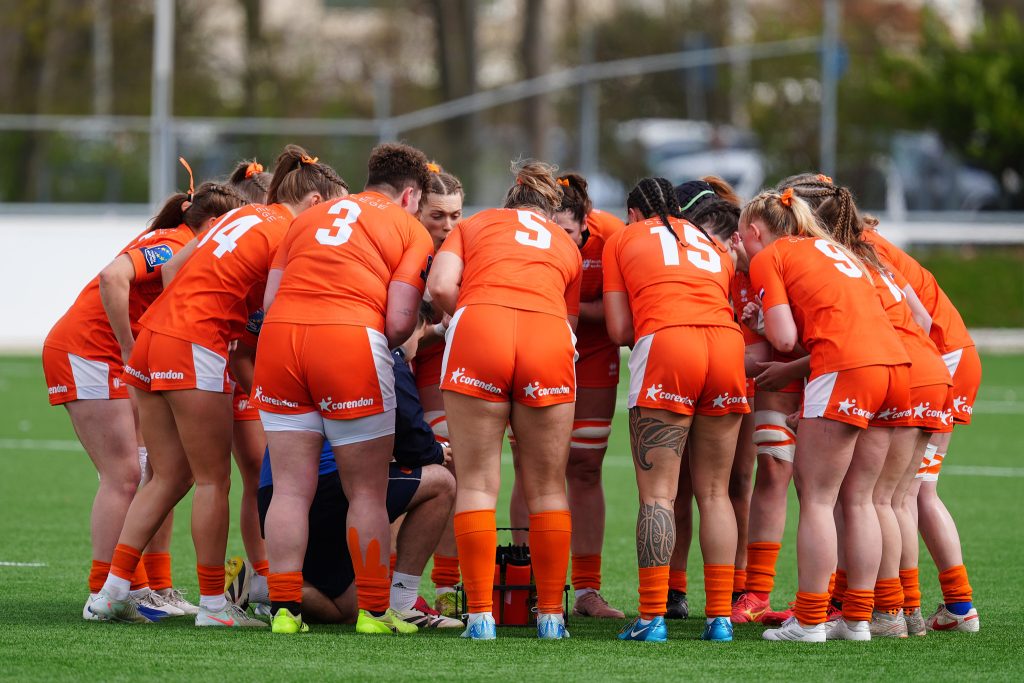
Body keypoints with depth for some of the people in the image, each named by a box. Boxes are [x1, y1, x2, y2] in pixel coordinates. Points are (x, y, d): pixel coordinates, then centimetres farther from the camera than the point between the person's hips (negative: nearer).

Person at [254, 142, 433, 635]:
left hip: (279, 335, 4)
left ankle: (284, 608, 4)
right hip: (351, 339, -4)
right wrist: (389, 345, 20)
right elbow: (398, 321, -1)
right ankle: (374, 611, 9)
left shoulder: (309, 217, 24)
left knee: (290, 489, 7)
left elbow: (269, 299, 16)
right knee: (367, 493, 6)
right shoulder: (410, 230, 11)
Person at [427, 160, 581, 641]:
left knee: (477, 483, 2)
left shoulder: (475, 224, 25)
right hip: (550, 338, 1)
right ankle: (551, 614, 11)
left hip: (479, 328, -1)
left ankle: (481, 616, -3)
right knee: (547, 487, 10)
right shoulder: (566, 245, 31)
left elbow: (440, 287, 7)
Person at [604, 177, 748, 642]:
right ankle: (720, 616, 5)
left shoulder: (623, 240, 19)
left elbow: (619, 331, 10)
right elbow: (727, 306, 17)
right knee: (713, 493, 10)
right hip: (727, 345, 4)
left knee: (657, 494, -4)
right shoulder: (712, 245, 29)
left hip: (665, 343, -4)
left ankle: (652, 617, -12)